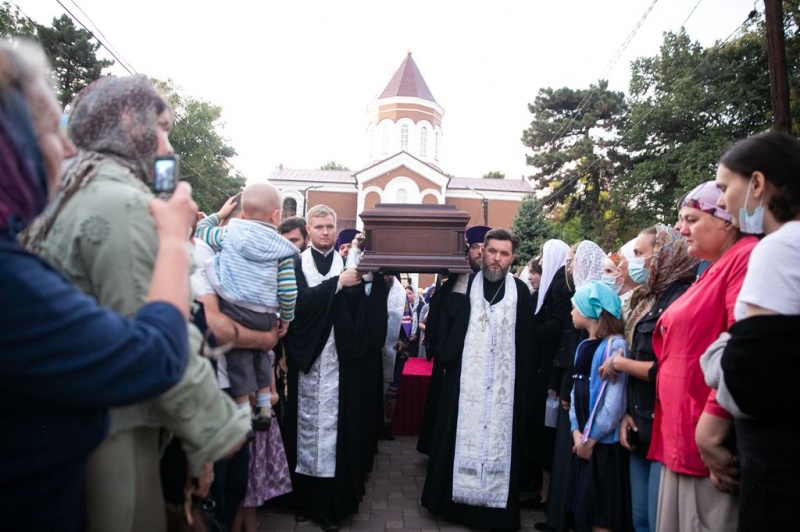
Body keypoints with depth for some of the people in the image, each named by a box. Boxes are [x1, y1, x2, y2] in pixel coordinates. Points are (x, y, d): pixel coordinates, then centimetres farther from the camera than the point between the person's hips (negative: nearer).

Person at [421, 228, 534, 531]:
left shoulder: (521, 292, 1)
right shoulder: (465, 285, 1)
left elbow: (525, 344, 2)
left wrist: (523, 385, -1)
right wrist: (445, 358, -8)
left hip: (504, 384, 0)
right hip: (465, 380, 0)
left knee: (498, 438, 6)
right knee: (462, 438, 8)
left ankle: (495, 506, 20)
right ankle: (454, 500, 23)